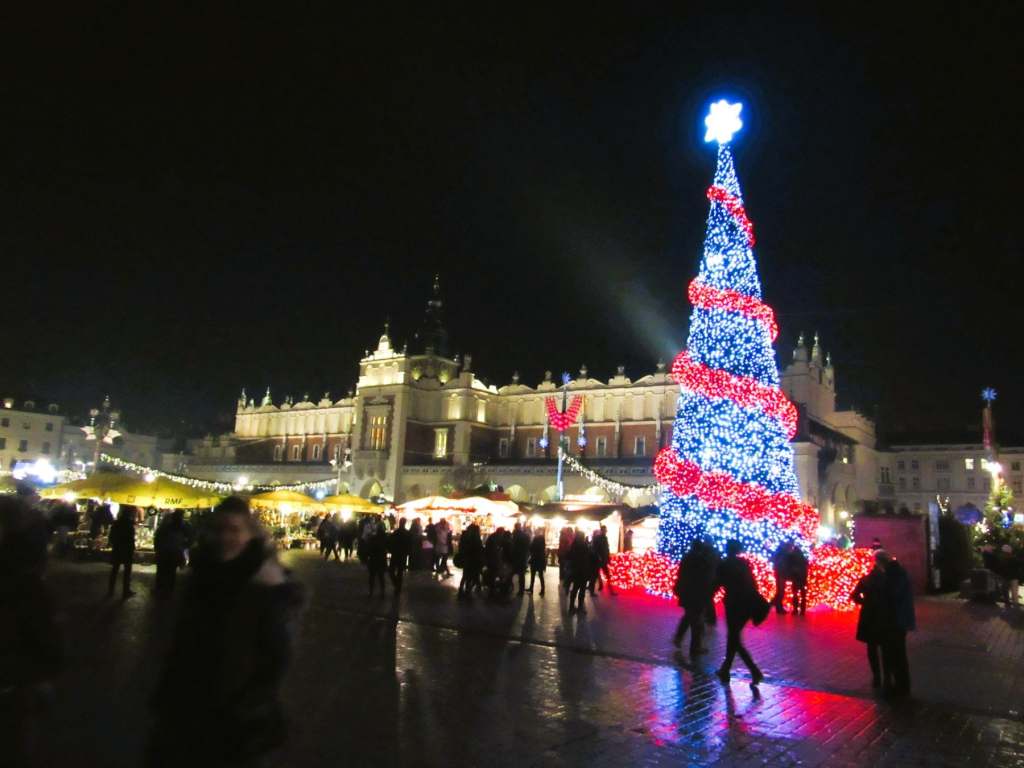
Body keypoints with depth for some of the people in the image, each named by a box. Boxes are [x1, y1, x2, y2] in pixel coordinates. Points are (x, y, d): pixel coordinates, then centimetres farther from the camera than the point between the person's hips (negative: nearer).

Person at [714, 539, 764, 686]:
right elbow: (752, 583, 8)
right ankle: (725, 670, 22)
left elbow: (717, 585, -6)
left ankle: (755, 672, -11)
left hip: (734, 603, -6)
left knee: (735, 639, 1)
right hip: (747, 603, 6)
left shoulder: (724, 565, -6)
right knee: (734, 636, 17)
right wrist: (755, 602, 13)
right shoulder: (744, 563, 9)